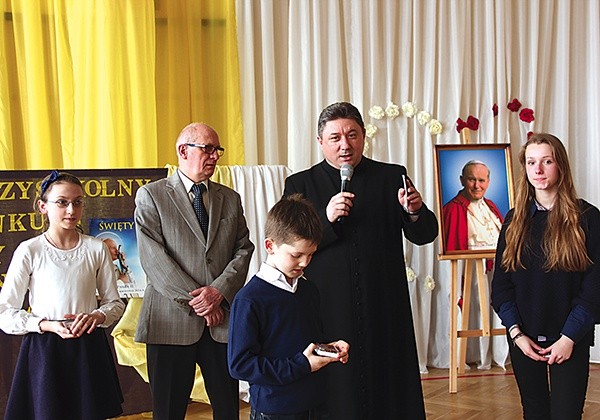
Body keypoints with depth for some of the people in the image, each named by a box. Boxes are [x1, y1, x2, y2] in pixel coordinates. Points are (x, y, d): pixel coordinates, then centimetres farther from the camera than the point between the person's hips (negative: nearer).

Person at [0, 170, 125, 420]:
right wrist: (47, 325, -18)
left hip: (89, 349, 2)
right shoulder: (29, 251, -5)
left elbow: (115, 302, 9)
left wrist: (98, 315, -13)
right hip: (44, 351, -2)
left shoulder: (96, 249, 1)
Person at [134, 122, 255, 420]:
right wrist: (194, 301, -12)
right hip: (172, 322, -3)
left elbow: (243, 250, 6)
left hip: (222, 320, 3)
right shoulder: (151, 195, 1)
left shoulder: (230, 199, 15)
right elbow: (153, 258, -8)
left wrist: (219, 290, -11)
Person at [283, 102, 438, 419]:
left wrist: (415, 212, -17)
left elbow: (425, 236, 4)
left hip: (385, 311, 1)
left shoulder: (392, 177, 7)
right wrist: (326, 218, -19)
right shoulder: (300, 184, 4)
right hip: (329, 313, -1)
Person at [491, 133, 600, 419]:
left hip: (570, 339, -3)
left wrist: (569, 337, -11)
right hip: (523, 338, 3)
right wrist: (516, 332, -5)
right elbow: (501, 282, 6)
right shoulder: (515, 220, 6)